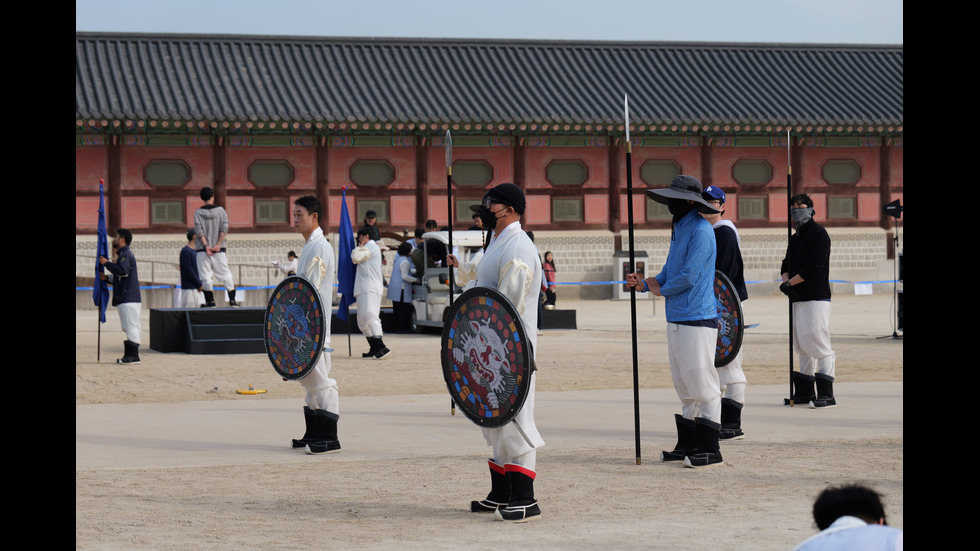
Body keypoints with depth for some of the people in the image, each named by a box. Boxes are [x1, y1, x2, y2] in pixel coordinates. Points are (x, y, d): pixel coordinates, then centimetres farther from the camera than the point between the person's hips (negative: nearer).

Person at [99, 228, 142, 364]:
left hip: (129, 298, -11)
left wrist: (106, 263, -16)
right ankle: (129, 355, 12)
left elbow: (122, 270, -26)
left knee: (131, 326, -11)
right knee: (129, 327, 10)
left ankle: (133, 355, -12)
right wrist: (107, 277, 14)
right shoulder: (124, 254, 23)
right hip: (124, 298, 11)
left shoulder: (126, 254, -10)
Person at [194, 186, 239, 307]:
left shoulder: (198, 212, 1)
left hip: (203, 250, -1)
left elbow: (198, 229, -9)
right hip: (219, 250, 1)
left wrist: (206, 245, -12)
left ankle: (210, 301, -5)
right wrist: (218, 244, -8)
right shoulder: (220, 210, 3)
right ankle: (232, 300, 0)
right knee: (226, 274, 6)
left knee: (205, 276, 1)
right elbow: (224, 228, -6)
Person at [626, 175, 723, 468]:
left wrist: (662, 289, -3)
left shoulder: (701, 230, -14)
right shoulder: (679, 229, 17)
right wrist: (645, 284, 6)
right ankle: (687, 445, 21)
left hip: (697, 319, -10)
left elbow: (689, 276, -19)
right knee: (684, 386, 14)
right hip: (677, 319, 10)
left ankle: (710, 449, -4)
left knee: (702, 384, -7)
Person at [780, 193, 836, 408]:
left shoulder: (818, 233, -8)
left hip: (816, 296, -9)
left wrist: (790, 283, -12)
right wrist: (786, 280, -4)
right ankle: (805, 392, 19)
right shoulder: (795, 238, 19)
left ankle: (826, 395, -15)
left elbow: (814, 266, -17)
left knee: (818, 343, -13)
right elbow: (786, 265, 18)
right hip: (797, 299, 9)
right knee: (802, 345, 12)